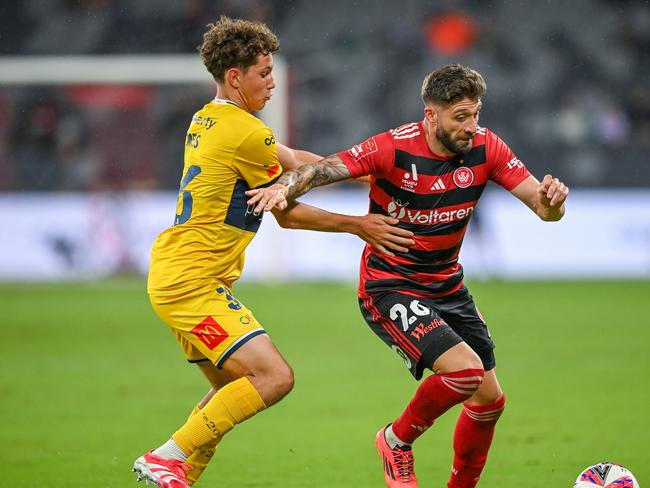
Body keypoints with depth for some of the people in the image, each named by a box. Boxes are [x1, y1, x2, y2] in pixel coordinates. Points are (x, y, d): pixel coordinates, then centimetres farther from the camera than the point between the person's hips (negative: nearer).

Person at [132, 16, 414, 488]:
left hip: (173, 276, 10)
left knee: (234, 386, 20)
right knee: (274, 377, -17)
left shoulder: (207, 120, 14)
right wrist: (357, 226, 0)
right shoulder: (245, 132, -16)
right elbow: (289, 214, -8)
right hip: (194, 283, -10)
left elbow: (292, 159, 22)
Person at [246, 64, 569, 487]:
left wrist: (551, 200, -33)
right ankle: (397, 440, 2)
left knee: (490, 399, 8)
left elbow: (544, 207, -9)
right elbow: (321, 169, -24)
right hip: (390, 288, -6)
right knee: (465, 369, -25)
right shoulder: (394, 149, -21)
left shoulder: (484, 147, -8)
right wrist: (284, 187, -45)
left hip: (448, 287, 6)